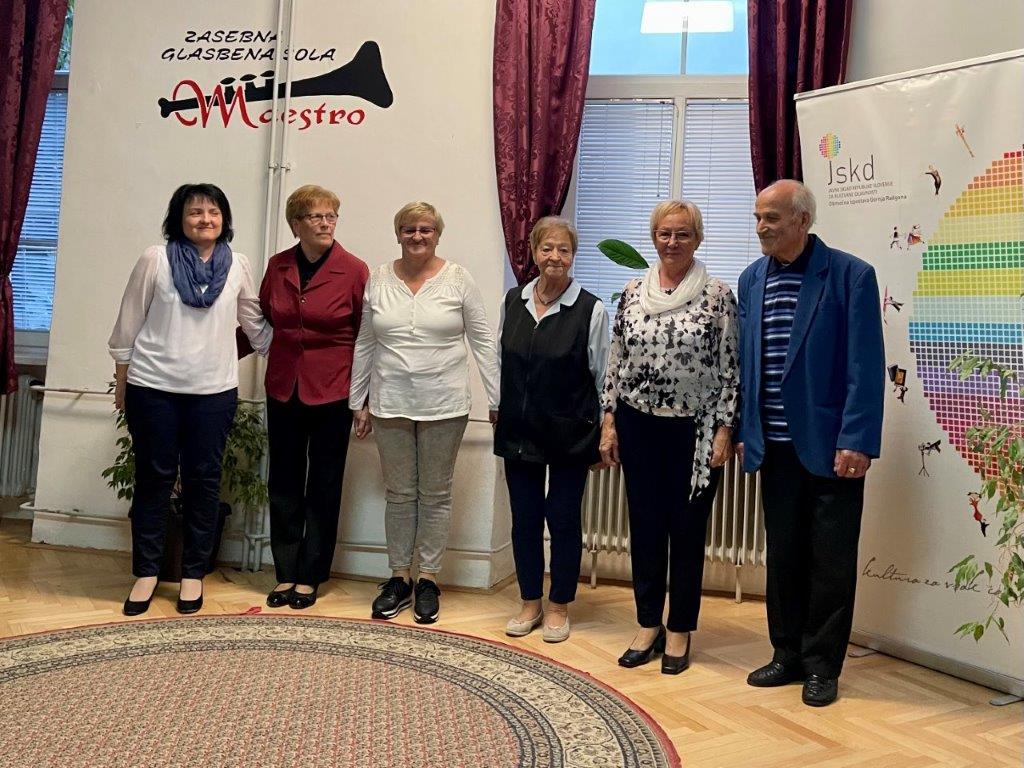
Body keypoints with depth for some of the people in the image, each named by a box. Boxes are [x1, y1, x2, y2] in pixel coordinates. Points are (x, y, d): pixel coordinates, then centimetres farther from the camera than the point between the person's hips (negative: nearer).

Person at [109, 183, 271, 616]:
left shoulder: (237, 266, 4)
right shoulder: (156, 260, -1)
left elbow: (256, 327, 11)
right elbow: (128, 325, 3)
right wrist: (121, 385, 4)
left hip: (214, 390, 1)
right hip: (153, 387, -1)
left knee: (203, 481, 6)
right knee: (154, 478, 6)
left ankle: (194, 573, 19)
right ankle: (146, 572, 19)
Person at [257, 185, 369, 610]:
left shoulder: (354, 270, -7)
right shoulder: (277, 266, 3)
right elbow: (261, 322, 14)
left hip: (332, 392, -3)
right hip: (283, 388, 3)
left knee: (323, 487, 7)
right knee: (284, 483, 8)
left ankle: (309, 577, 18)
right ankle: (285, 573, 20)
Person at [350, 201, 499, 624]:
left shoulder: (458, 279, -2)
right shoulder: (378, 279, 4)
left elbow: (483, 342, -2)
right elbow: (364, 345, 8)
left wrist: (497, 399, -5)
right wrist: (359, 402, 8)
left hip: (443, 405, -2)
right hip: (391, 403, 2)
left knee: (435, 494, 8)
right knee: (399, 494, 11)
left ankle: (428, 580, 20)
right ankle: (399, 578, 23)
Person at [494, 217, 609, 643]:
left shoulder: (590, 310, -8)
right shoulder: (512, 302, 4)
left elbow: (604, 376, -4)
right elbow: (500, 362, 11)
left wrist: (604, 434, -4)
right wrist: (499, 409, 10)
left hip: (569, 434, -3)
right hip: (519, 431, 4)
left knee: (563, 517, 6)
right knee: (524, 516, 11)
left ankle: (559, 606, 23)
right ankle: (530, 602, 27)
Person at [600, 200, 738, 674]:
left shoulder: (718, 295, -5)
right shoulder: (633, 292, 5)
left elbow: (728, 369, -6)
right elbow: (616, 361, 7)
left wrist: (724, 431, -9)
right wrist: (609, 423, 4)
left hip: (694, 431, -3)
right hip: (639, 426, 3)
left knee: (687, 529, 7)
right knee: (645, 525, 10)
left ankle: (680, 631, 21)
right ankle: (648, 625, 24)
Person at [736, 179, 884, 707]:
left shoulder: (850, 276, -8)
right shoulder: (752, 279, 8)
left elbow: (866, 366, -12)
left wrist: (856, 441, -18)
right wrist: (744, 429, 8)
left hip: (830, 444, -5)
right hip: (776, 444, 5)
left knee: (831, 560, 6)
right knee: (783, 555, 14)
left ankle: (822, 665, 19)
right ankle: (788, 654, 28)